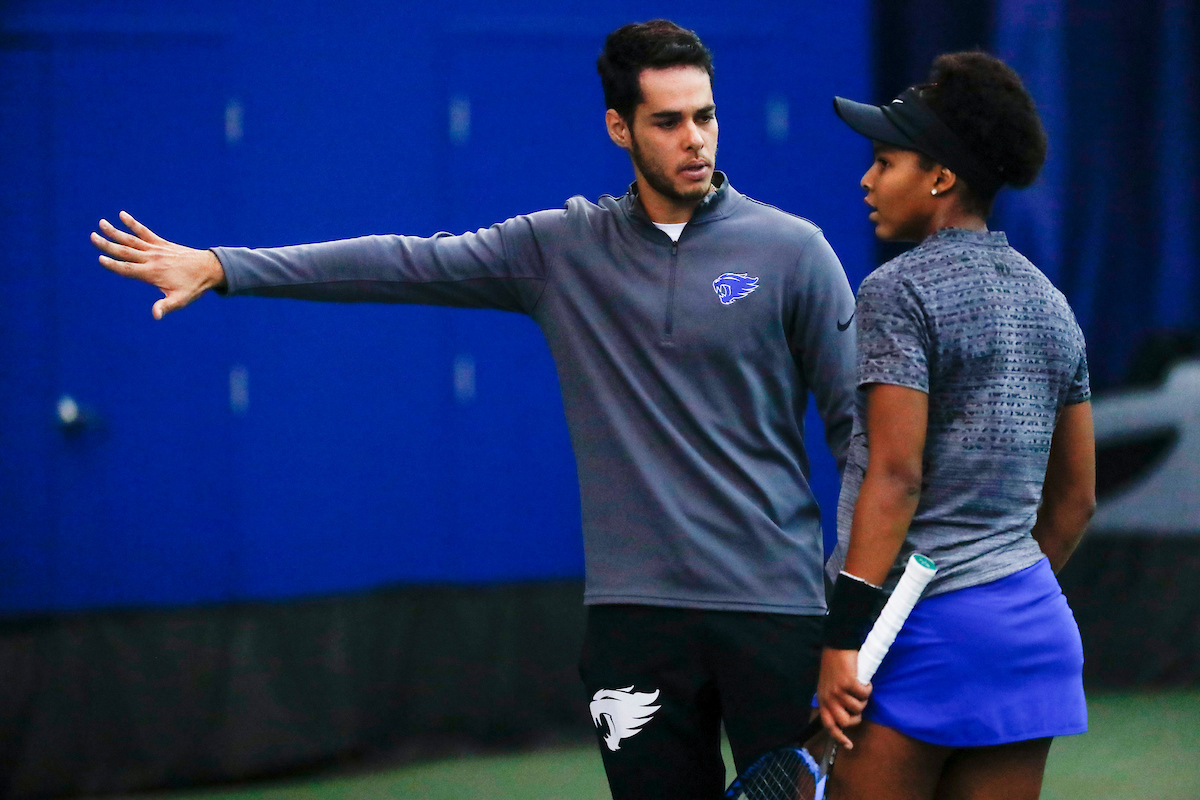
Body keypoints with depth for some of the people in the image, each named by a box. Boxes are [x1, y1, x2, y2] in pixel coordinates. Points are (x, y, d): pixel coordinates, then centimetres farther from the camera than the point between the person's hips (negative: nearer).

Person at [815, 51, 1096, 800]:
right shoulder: (1048, 302, 13)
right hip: (1033, 622, 7)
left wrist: (846, 636, -16)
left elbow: (895, 477, -16)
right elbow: (1075, 497, 17)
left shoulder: (901, 292, -9)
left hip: (922, 626, -7)